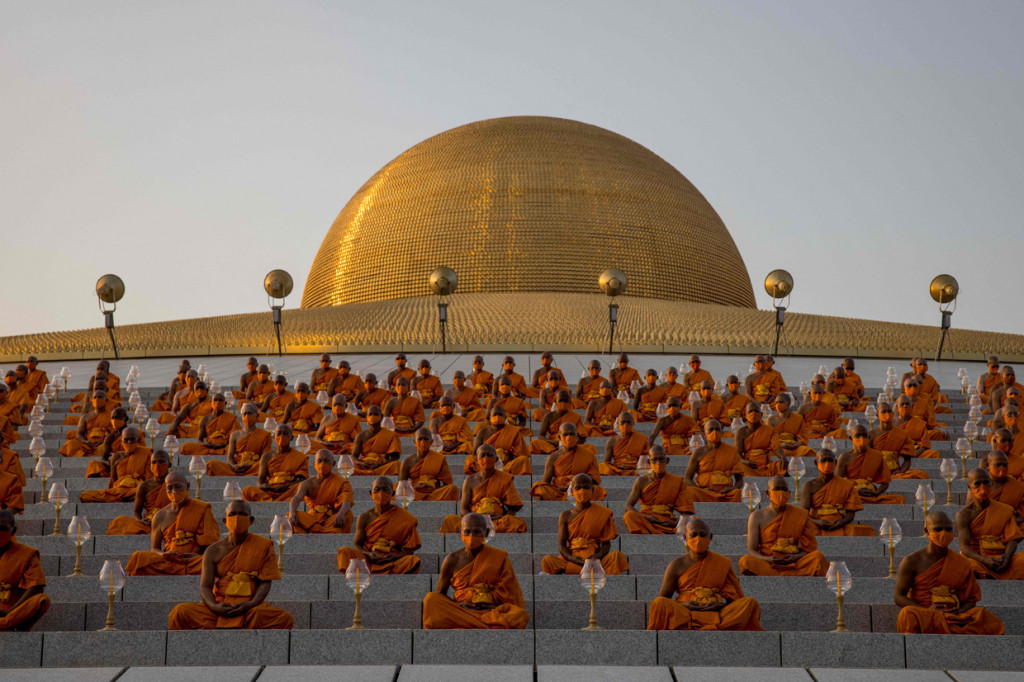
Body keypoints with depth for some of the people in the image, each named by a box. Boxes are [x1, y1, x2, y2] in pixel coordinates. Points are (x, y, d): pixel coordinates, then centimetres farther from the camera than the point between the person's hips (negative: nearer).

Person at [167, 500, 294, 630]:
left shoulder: (264, 546, 5)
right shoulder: (213, 551, 7)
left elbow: (265, 582, 0)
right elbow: (205, 586, 1)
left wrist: (251, 604, -19)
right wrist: (214, 606, -21)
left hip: (251, 608, -1)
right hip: (220, 608, 1)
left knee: (285, 618, -32)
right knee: (180, 612, -26)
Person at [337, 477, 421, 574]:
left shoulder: (403, 518, 3)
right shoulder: (365, 517, 8)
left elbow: (410, 548, 2)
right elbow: (357, 544, 8)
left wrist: (397, 556, -19)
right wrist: (368, 554, -15)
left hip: (392, 563, -2)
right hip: (368, 560, 2)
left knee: (414, 560, -33)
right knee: (344, 552, -25)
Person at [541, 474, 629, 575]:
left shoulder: (602, 514, 8)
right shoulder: (566, 516, 11)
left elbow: (606, 543, 5)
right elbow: (561, 545, 6)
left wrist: (599, 555, -19)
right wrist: (571, 558, -18)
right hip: (573, 559, 0)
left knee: (618, 555, -31)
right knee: (547, 561, -30)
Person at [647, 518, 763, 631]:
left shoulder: (723, 564, 13)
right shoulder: (677, 565, 10)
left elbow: (737, 598, 15)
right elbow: (663, 598, 10)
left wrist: (723, 604, -8)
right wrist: (684, 605, -9)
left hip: (717, 614, 1)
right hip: (685, 613, -1)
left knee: (751, 603, -24)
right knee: (659, 603, -31)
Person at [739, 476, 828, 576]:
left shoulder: (801, 515, 11)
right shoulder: (757, 517, 9)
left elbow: (810, 548, 9)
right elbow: (751, 550, 5)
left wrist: (796, 557, -13)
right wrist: (767, 559, -17)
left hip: (794, 564, 1)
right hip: (767, 564, -1)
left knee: (818, 557, -27)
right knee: (746, 561, -33)